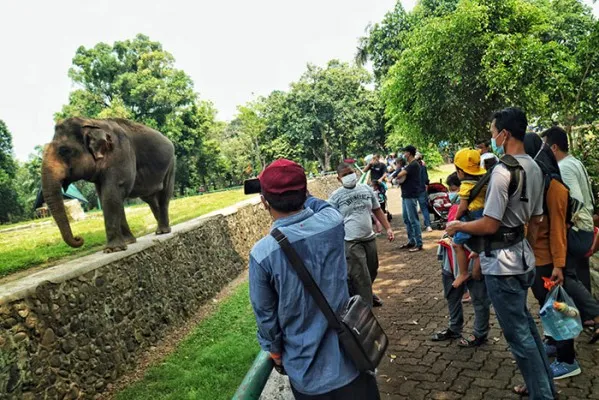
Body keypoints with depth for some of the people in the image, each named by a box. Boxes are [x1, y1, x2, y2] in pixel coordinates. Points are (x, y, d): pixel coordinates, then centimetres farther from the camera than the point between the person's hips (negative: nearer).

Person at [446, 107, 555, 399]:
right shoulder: (534, 168, 6)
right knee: (525, 323, 23)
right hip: (523, 257, 10)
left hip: (502, 262, -10)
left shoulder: (502, 171, -22)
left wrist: (458, 226, -6)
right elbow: (536, 219, 14)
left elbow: (490, 225, -22)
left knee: (518, 333, 5)